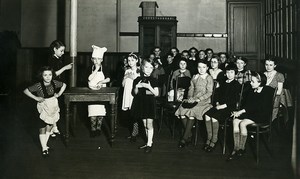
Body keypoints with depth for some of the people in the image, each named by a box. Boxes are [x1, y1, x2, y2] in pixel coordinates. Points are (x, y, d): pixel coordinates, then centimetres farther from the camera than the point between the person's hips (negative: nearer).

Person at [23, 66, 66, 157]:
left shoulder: (54, 83, -10)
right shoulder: (38, 86, -20)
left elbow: (64, 85, 10)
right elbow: (26, 91, -11)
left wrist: (59, 93, -2)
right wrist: (36, 98, -15)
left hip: (53, 107, 3)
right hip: (43, 108, -3)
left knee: (49, 128, 12)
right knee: (42, 129, 0)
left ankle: (45, 145, 28)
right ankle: (44, 149, 9)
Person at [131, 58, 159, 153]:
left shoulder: (153, 80, -5)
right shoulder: (137, 80, 4)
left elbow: (156, 94, -10)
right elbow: (134, 93, 7)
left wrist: (149, 87, -22)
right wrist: (137, 87, -12)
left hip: (150, 103, -4)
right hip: (141, 103, 4)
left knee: (149, 124, -3)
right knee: (145, 125, 12)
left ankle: (149, 144, 4)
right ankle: (149, 142, 23)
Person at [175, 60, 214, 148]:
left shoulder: (209, 78, 2)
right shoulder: (194, 77, 20)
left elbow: (209, 93, -5)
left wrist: (198, 99, -15)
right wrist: (190, 98, -1)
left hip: (204, 101, -5)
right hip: (193, 99, 5)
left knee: (192, 112, -32)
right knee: (182, 110, -24)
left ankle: (185, 138, -25)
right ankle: (189, 135, -15)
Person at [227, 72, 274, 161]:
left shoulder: (268, 91, -9)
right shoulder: (252, 92, 15)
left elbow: (259, 106, -18)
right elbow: (247, 104, 12)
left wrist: (242, 111, -20)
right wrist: (238, 112, -8)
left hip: (262, 116, -7)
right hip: (251, 113, 7)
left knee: (242, 123, -28)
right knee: (235, 121, -20)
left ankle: (241, 149, -15)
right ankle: (236, 148, -19)